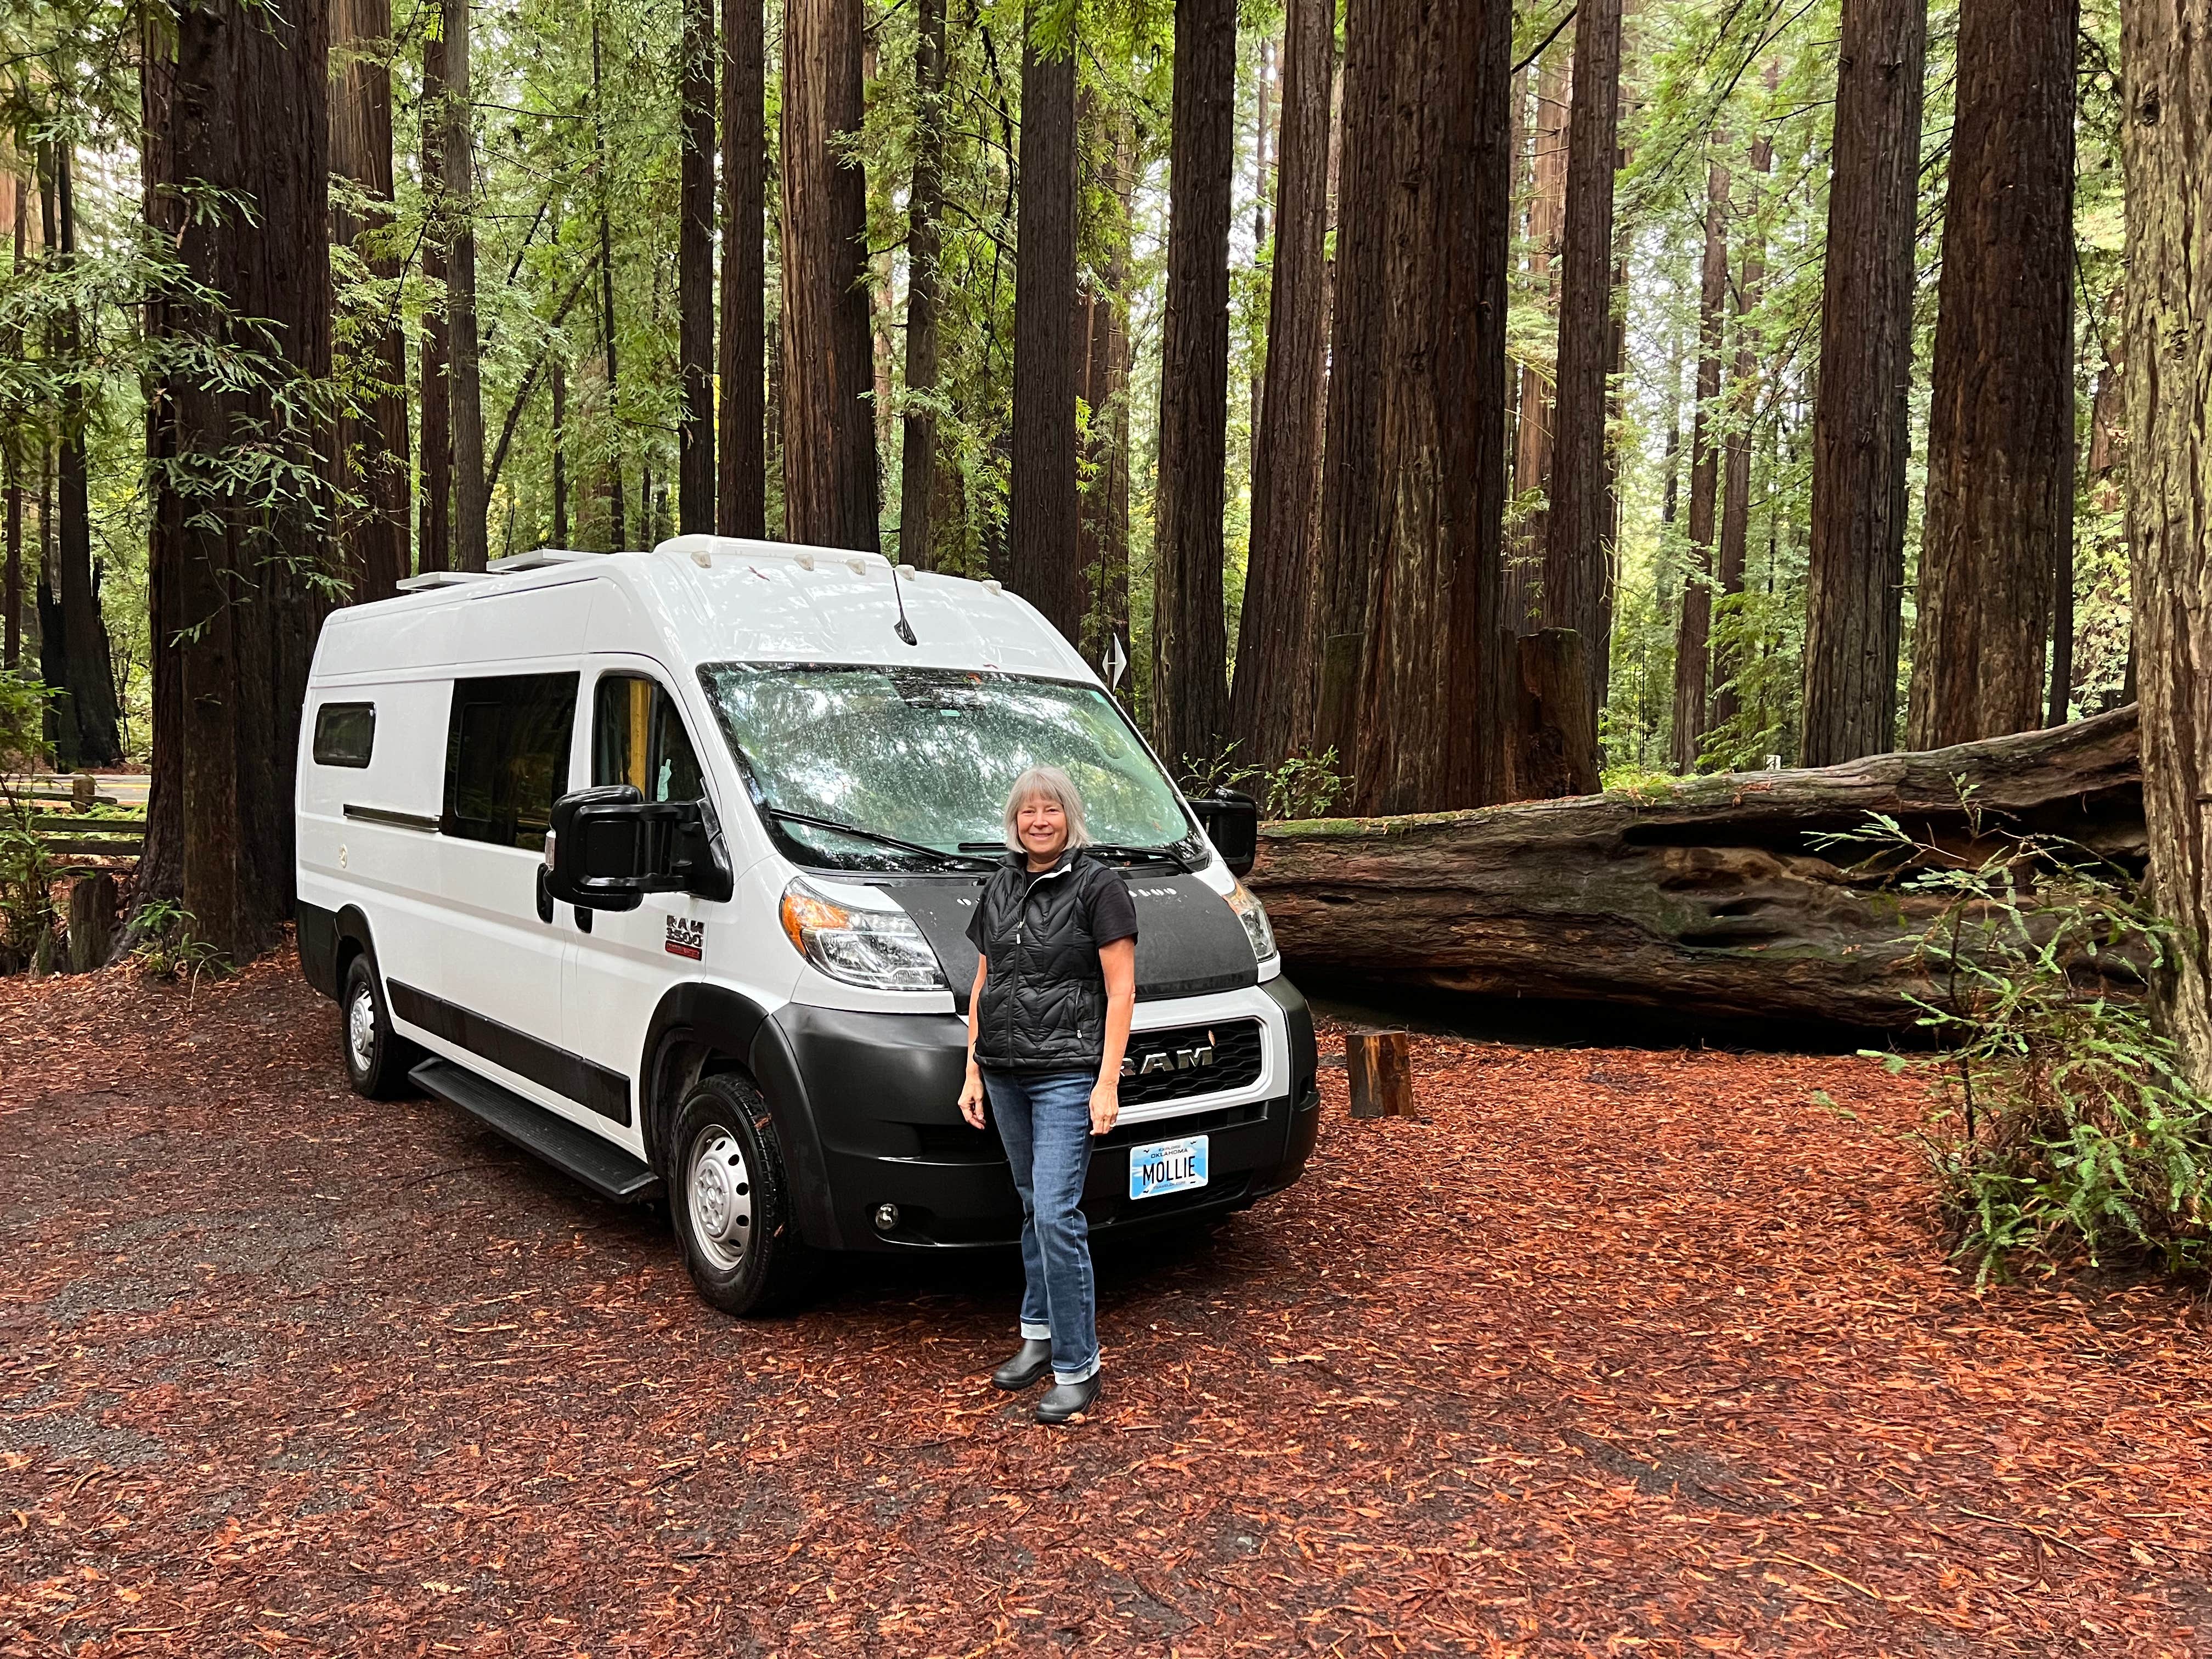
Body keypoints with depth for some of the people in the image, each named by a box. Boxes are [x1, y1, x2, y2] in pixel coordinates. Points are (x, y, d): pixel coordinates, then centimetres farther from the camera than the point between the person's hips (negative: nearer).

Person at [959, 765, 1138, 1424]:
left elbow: (1120, 992, -9)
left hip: (1067, 1073, -6)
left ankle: (1077, 1367, 1)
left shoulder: (1099, 888, -6)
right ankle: (1039, 1334, 28)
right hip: (1005, 1072, 6)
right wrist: (972, 1071, 13)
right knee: (1033, 1207, 15)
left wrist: (1107, 1083, -14)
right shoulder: (999, 888, 11)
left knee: (1058, 1215, -9)